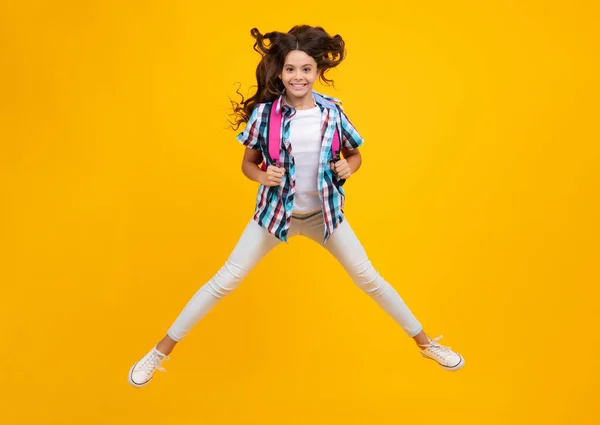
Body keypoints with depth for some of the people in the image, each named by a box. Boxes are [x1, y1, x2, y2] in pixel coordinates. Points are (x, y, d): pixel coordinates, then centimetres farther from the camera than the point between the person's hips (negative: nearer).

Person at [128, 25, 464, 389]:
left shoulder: (332, 111, -9)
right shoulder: (264, 112, -14)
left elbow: (356, 154, 5)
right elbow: (248, 163, -3)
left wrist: (348, 167, -17)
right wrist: (263, 176, -25)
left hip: (324, 214, 2)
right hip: (274, 213, -1)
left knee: (369, 279, 10)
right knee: (225, 281, 1)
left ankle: (427, 344, 30)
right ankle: (161, 351, 18)